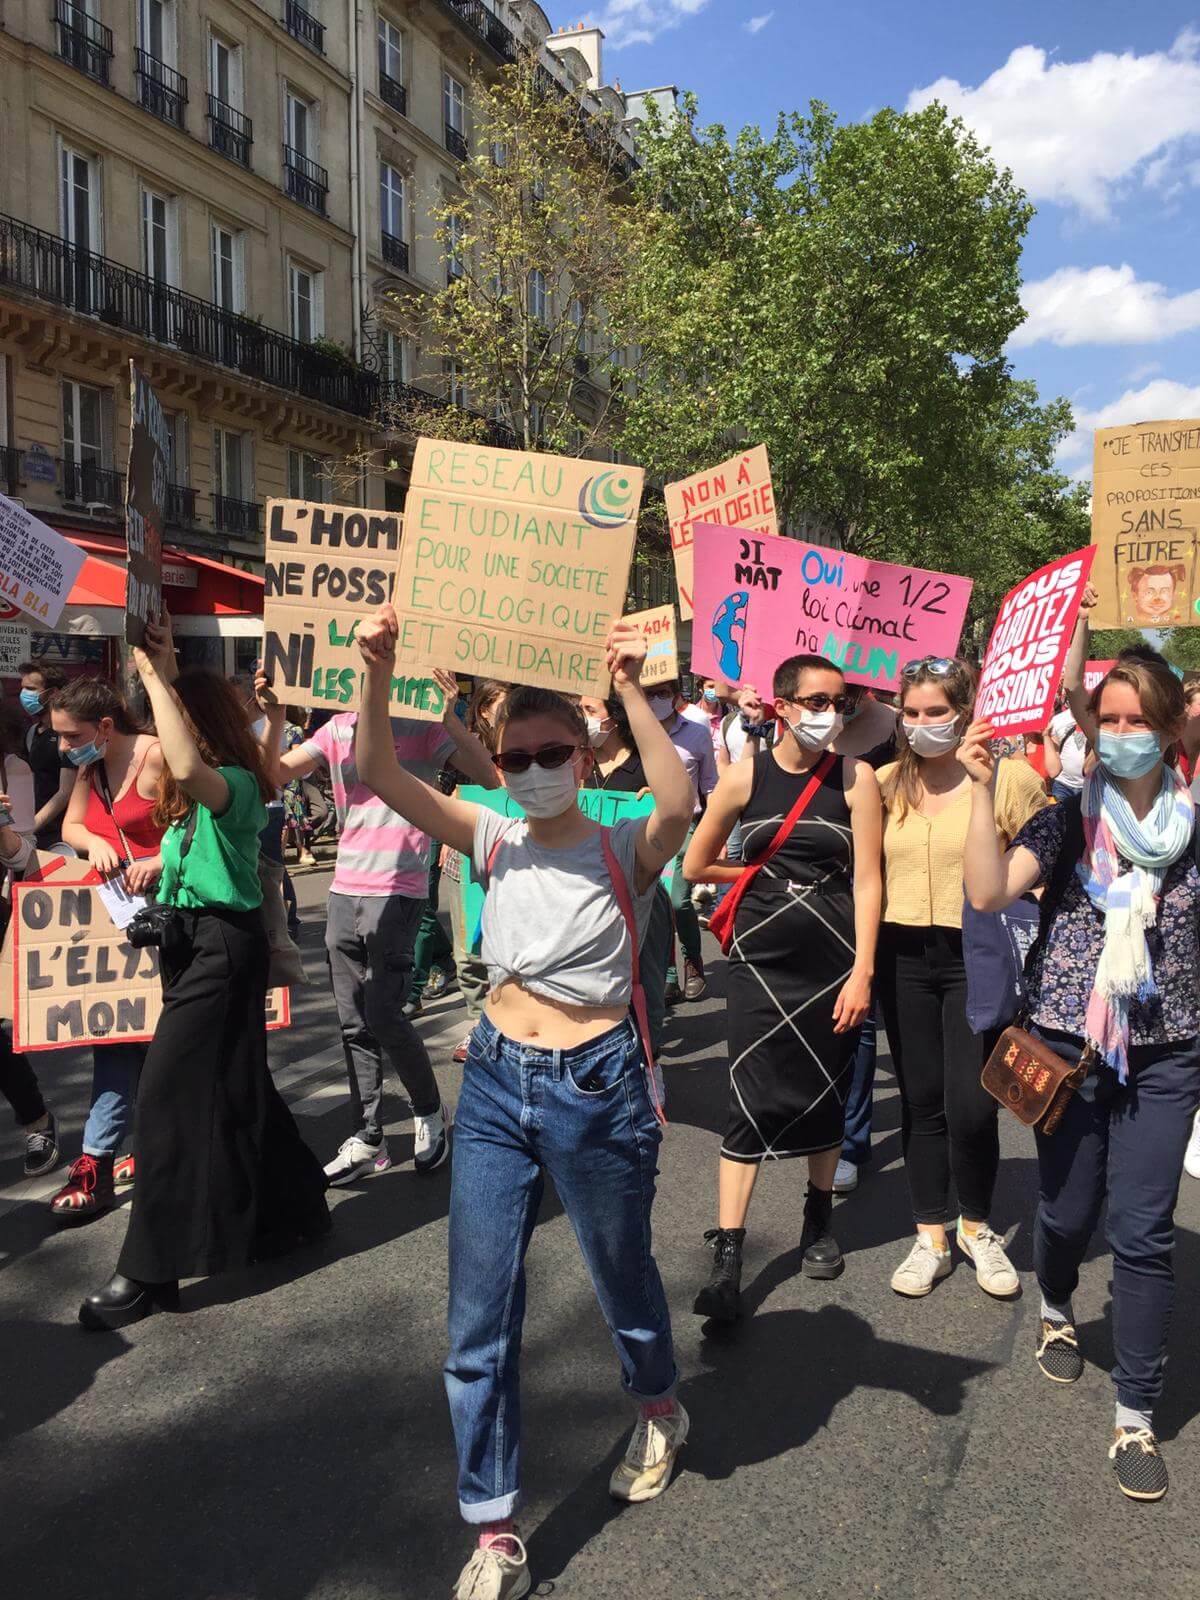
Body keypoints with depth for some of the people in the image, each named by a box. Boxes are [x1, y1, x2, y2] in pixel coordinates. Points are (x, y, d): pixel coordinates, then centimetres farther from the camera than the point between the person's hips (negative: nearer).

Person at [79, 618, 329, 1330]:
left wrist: (158, 676, -31)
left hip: (225, 945, -10)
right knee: (235, 1086, 15)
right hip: (193, 941, 10)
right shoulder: (190, 792, 14)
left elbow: (188, 768, -38)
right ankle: (293, 1206, 31)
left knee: (168, 1091, -9)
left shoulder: (235, 784, -16)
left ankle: (151, 1270, -2)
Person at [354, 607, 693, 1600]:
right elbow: (383, 778, -13)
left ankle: (660, 1410, 53)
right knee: (479, 1320, 3)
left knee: (623, 1274, 19)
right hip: (496, 1081, 3)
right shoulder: (496, 841, 1)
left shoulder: (623, 850, -8)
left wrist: (631, 691, -40)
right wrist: (379, 672, -27)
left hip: (596, 1087, -3)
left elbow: (678, 805, -33)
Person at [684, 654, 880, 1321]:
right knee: (752, 1098, -3)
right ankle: (728, 1258, 1)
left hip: (834, 958, 1)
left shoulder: (855, 777, -3)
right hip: (762, 956, 0)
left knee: (828, 1090, 12)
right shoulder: (746, 778, -1)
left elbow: (867, 880, -6)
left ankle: (819, 1218, 35)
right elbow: (696, 865, 9)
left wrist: (862, 972, -11)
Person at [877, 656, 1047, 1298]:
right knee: (921, 1100, 11)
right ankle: (930, 1237, 27)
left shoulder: (1010, 777, -7)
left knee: (971, 1107, -4)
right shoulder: (886, 782, 4)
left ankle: (978, 1228, 24)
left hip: (979, 957, -3)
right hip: (904, 957, 4)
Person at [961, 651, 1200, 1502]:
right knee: (1068, 1212, 13)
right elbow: (990, 891, -19)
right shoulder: (1070, 815, -5)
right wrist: (984, 790, -26)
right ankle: (1058, 1311, 47)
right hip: (1070, 1041, 0)